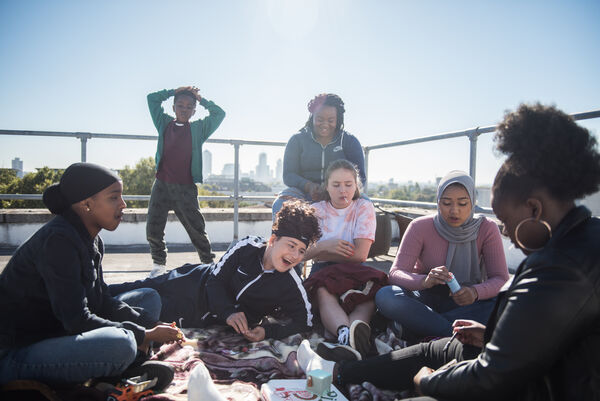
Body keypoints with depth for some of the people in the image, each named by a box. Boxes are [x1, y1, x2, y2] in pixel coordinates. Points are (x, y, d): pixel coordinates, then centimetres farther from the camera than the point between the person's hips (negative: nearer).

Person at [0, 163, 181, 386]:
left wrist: (150, 325, -4)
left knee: (149, 298, 10)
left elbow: (101, 299, 9)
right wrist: (144, 335, -17)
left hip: (59, 333, 10)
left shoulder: (91, 240, 6)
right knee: (120, 344, -37)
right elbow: (76, 320, -25)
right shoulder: (58, 241, -23)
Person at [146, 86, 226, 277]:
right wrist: (174, 91, 16)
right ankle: (159, 264, 18)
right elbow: (152, 98, 20)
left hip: (186, 188, -2)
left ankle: (209, 263, 15)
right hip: (161, 184, 2)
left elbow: (219, 114, 8)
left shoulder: (199, 128, 9)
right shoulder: (164, 124, 14)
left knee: (196, 229, 3)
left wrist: (200, 99, 11)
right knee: (153, 229, 2)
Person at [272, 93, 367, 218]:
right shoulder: (297, 140, 9)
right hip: (304, 193, 0)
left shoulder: (350, 141, 9)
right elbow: (288, 175, 2)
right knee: (281, 204, -31)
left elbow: (360, 176, 1)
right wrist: (308, 186, -20)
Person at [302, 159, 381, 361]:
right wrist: (323, 246, -15)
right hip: (322, 272, 1)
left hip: (354, 272, 0)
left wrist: (316, 252, -3)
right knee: (322, 292, -36)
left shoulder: (364, 208, 4)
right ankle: (346, 333, -62)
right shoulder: (316, 210, 9)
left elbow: (360, 255, -7)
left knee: (372, 287, -36)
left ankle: (348, 339, -60)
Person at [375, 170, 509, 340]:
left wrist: (475, 292, -34)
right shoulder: (420, 227, -11)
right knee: (385, 296, -31)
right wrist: (424, 281, -40)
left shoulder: (487, 228, -8)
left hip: (465, 303, 1)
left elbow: (501, 279, -11)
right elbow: (395, 273, -18)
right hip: (425, 299, -1)